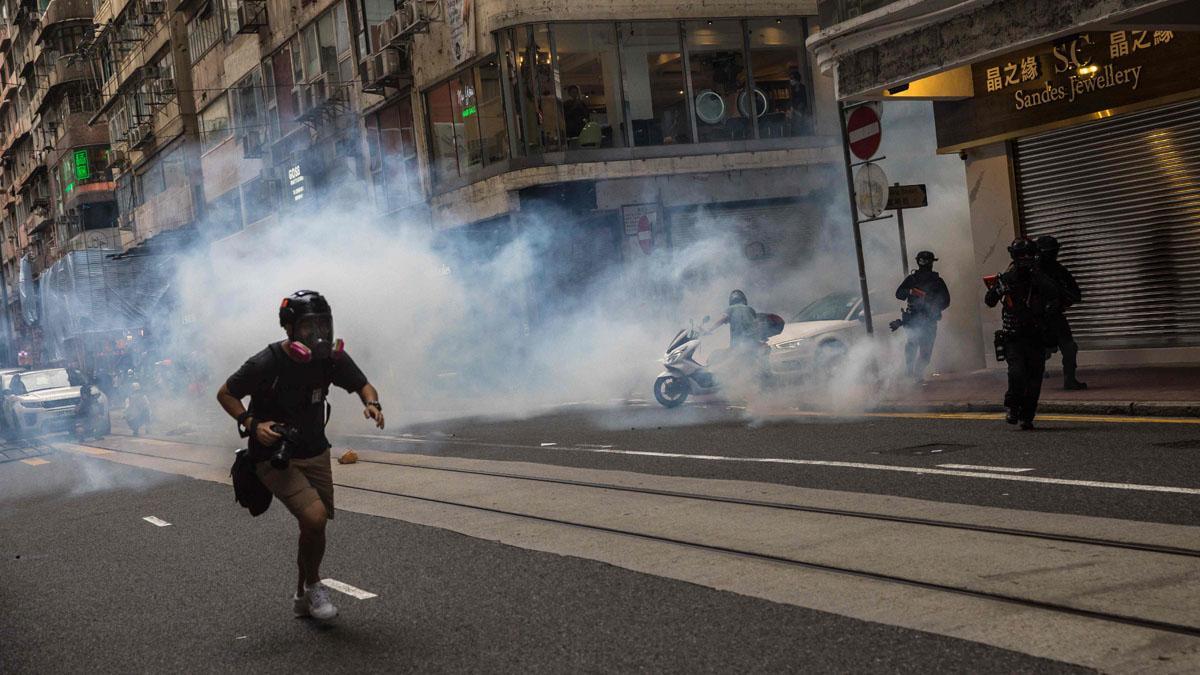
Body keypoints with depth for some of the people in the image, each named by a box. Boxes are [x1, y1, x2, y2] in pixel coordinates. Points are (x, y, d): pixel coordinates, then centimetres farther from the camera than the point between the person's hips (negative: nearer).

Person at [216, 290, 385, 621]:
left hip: (315, 453, 6)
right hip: (274, 456, -6)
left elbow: (362, 384, 6)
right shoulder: (266, 364, -22)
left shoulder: (331, 357, -8)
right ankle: (313, 585, 2)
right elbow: (225, 394, -8)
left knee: (314, 528, 11)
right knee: (314, 516, -23)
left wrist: (371, 402, -16)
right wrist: (252, 425, -23)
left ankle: (303, 597, 33)